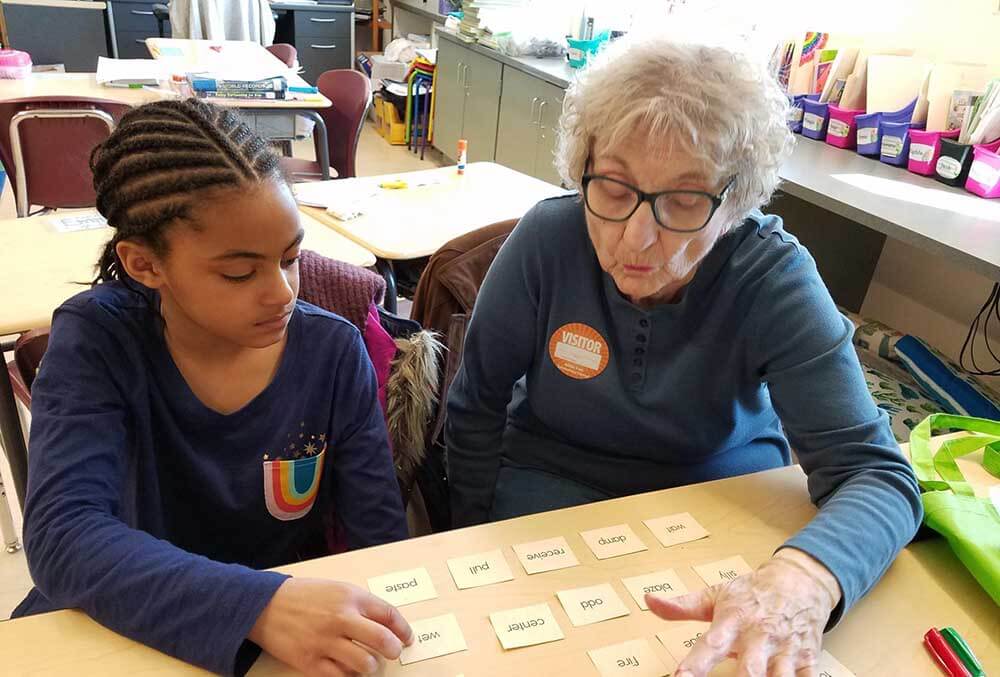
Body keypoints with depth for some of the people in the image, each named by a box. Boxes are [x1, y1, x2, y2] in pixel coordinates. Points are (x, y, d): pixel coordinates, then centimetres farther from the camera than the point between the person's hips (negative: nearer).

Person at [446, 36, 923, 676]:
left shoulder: (774, 278, -21)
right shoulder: (547, 239, -19)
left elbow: (876, 473, -25)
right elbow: (477, 406, -7)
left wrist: (799, 583, -46)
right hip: (555, 482, 0)